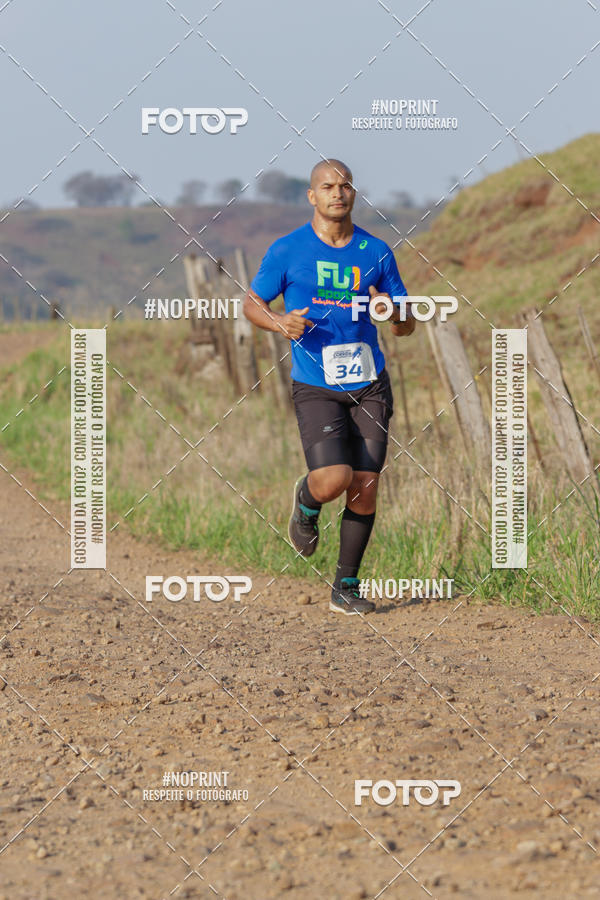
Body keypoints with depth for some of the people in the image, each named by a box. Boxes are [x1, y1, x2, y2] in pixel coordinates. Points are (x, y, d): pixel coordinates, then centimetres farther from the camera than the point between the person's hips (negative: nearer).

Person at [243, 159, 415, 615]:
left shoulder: (377, 252, 5)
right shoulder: (288, 251, -2)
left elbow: (408, 326, 10)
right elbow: (251, 302, 8)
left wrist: (392, 312, -14)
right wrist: (279, 322, -13)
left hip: (369, 385, 3)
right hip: (315, 387, -3)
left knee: (365, 487, -1)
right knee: (334, 479, -20)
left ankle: (346, 587, 14)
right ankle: (307, 501, 18)